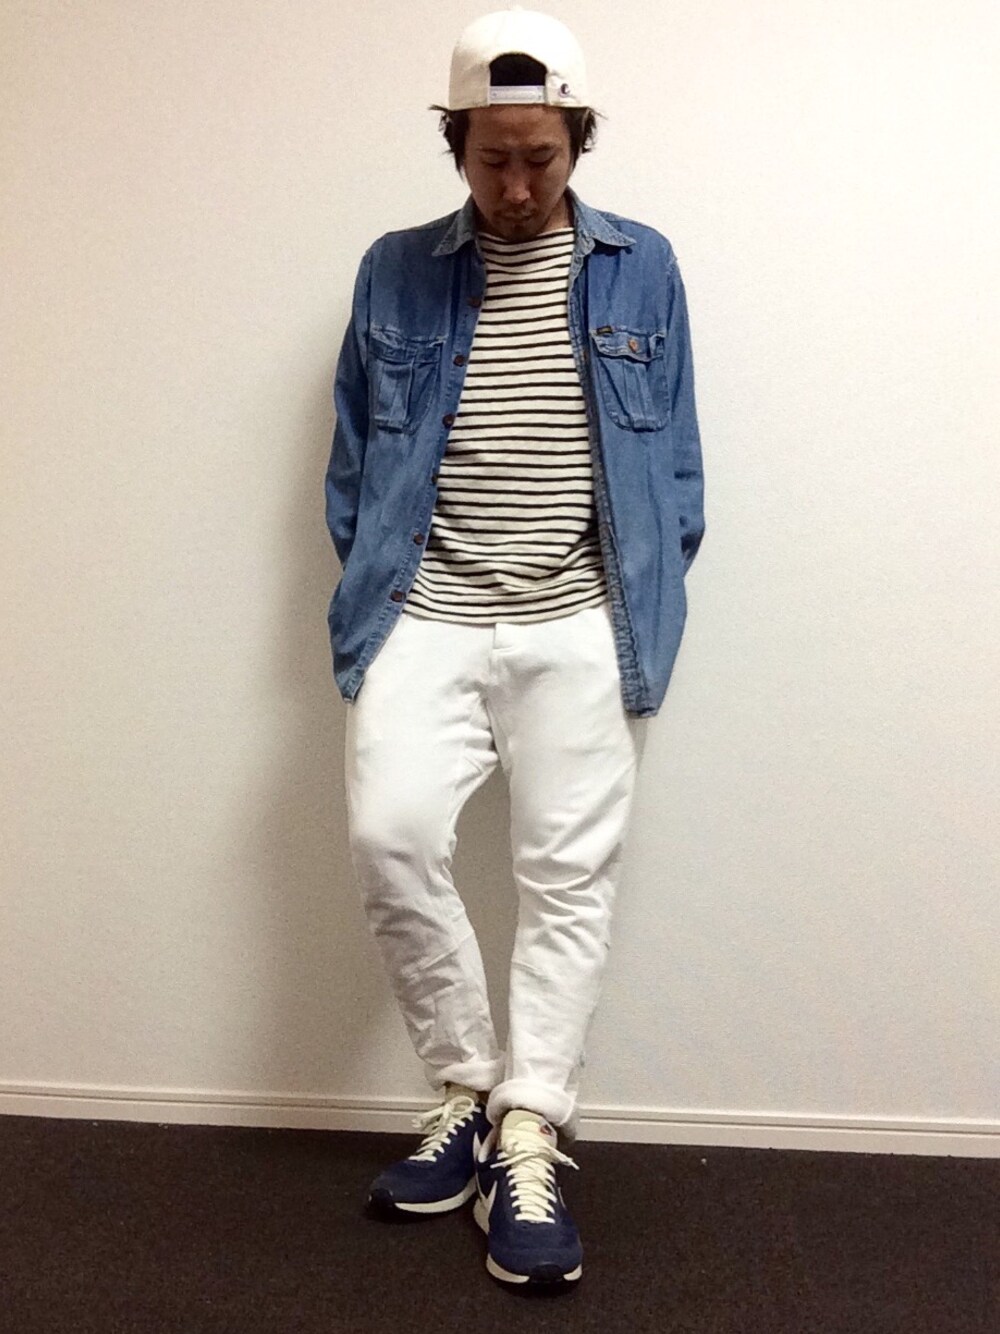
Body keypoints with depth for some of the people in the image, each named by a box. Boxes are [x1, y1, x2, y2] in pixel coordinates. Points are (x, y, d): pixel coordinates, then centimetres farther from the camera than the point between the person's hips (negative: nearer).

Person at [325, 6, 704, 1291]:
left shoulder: (640, 269, 7)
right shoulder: (396, 273, 9)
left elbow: (675, 457, 9)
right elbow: (353, 456, 12)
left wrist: (651, 600, 2)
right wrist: (369, 587, 3)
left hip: (579, 623, 0)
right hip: (427, 613, 1)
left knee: (567, 873, -2)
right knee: (388, 837, -15)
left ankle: (525, 1138, 9)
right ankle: (468, 1093, 7)